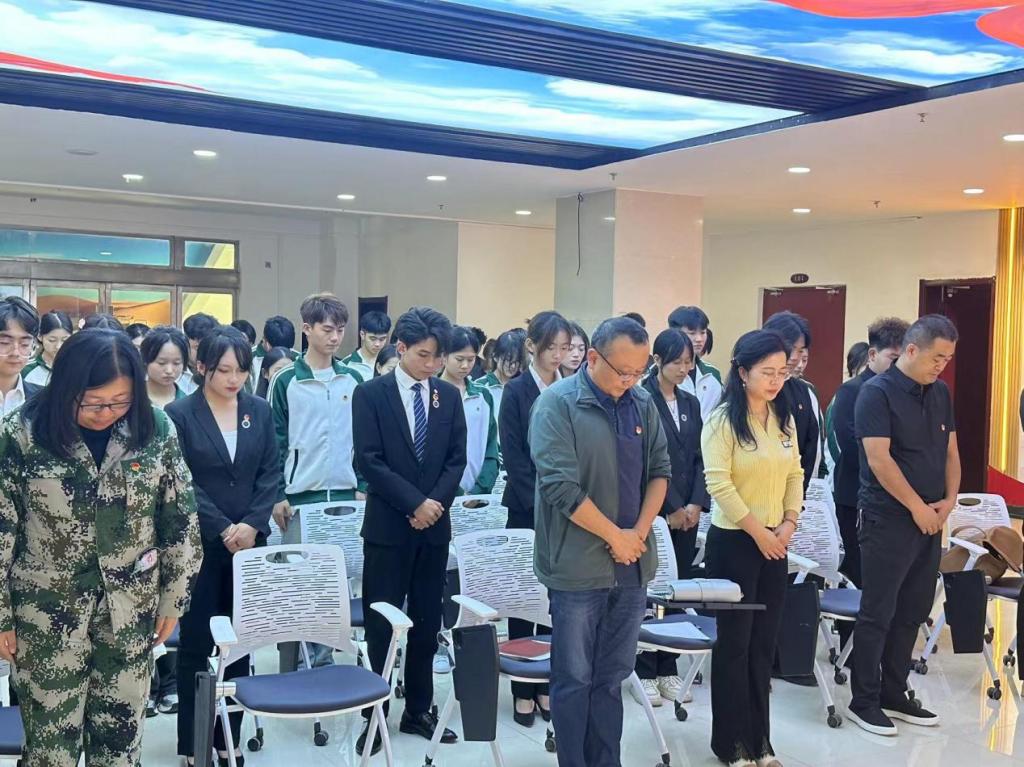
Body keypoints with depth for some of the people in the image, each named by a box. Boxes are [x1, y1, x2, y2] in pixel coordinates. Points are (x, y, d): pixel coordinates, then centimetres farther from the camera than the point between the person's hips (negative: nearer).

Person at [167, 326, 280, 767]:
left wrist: (252, 524, -9)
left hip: (250, 542, 3)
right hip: (200, 544, -3)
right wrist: (222, 529, -15)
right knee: (196, 642, 4)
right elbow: (182, 483, -9)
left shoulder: (259, 411, 6)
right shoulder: (179, 415, -5)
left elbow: (271, 472, 4)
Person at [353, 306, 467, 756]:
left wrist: (435, 503, -10)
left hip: (435, 525, 4)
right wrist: (415, 503, -16)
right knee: (381, 625, 2)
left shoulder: (449, 396, 7)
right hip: (388, 526, -4)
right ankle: (375, 715, 12)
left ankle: (418, 711, 22)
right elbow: (369, 461, -11)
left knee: (426, 624, 10)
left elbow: (457, 459, 5)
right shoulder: (371, 394, -4)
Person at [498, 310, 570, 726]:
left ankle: (548, 684, 18)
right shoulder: (516, 391, -4)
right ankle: (523, 689, 13)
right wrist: (542, 504, -12)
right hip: (528, 509, -3)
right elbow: (513, 455, -8)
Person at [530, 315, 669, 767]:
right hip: (578, 564, -5)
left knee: (612, 676, 13)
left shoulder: (643, 403, 5)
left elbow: (659, 470, 9)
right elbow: (560, 486, -17)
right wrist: (615, 536, -13)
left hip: (632, 562, 5)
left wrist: (639, 532, -5)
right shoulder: (557, 404, -12)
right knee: (574, 678, 5)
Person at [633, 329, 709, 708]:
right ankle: (645, 671, 10)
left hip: (686, 513, 6)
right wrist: (670, 508, -12)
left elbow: (699, 458, 11)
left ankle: (668, 668, 18)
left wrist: (696, 504, -2)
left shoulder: (690, 403, 13)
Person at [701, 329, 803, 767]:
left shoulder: (784, 418, 8)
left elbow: (794, 474, 11)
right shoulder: (723, 420, -12)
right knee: (734, 641, 3)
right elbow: (719, 483, -18)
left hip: (774, 543, 6)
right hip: (733, 542, -6)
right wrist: (757, 531, -15)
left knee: (764, 641, 11)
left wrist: (789, 522, -4)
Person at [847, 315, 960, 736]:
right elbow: (879, 459, -18)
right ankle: (863, 701, 10)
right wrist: (917, 507, -14)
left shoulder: (940, 393, 10)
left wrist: (949, 500, 0)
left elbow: (950, 451, 15)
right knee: (877, 614, 0)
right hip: (888, 520, -7)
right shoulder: (877, 392, -13)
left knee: (911, 613, 12)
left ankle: (894, 694, 23)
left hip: (930, 522, 7)